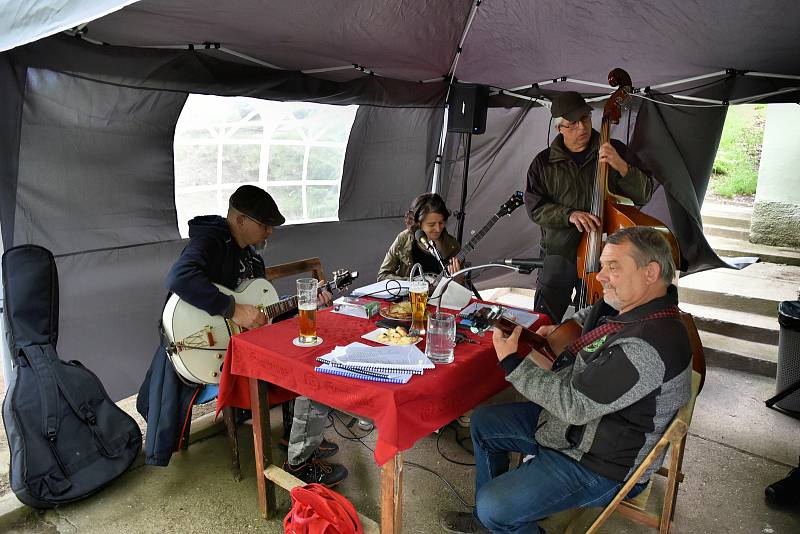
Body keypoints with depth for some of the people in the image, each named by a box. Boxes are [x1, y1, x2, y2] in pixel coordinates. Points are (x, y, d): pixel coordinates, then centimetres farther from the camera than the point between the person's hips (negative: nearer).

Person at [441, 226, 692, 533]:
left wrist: (512, 362, -22)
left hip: (600, 464, -10)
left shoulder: (648, 346, -33)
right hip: (576, 417, 10)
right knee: (484, 422, 17)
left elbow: (574, 405, -30)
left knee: (494, 507, -20)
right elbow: (589, 317, 24)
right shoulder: (630, 306, -2)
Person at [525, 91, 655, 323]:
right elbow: (535, 208, -3)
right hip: (559, 254, 0)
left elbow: (644, 196, 1)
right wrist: (569, 214, -19)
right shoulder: (544, 162, 3)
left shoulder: (615, 151, 3)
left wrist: (621, 166, -16)